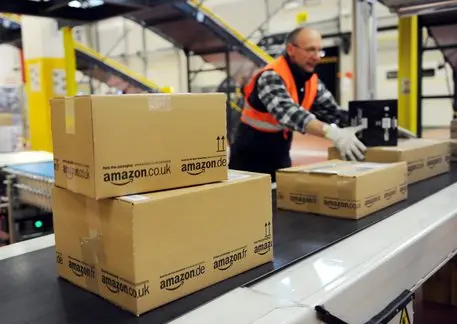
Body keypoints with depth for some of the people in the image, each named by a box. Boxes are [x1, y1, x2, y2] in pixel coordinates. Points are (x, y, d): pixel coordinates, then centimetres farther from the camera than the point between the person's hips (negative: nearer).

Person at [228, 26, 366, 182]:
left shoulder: (312, 81, -1)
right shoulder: (271, 77, -24)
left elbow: (332, 111, -4)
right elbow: (288, 112, -40)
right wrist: (332, 133, -52)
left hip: (281, 156, 7)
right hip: (249, 158, -6)